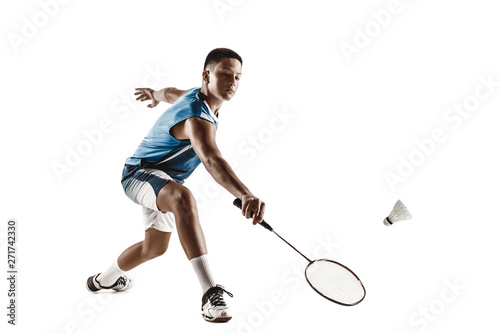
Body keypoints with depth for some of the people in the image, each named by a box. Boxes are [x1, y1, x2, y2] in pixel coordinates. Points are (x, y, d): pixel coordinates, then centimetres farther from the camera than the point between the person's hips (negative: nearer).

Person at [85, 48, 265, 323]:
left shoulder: (195, 95, 0)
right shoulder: (197, 118, -33)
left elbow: (171, 93, 22)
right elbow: (212, 161, -52)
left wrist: (155, 94, 45)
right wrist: (245, 195, -67)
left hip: (162, 180, 11)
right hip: (140, 173, -11)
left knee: (155, 247, 24)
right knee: (183, 198, -44)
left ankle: (103, 279, 53)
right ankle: (210, 294, -48)